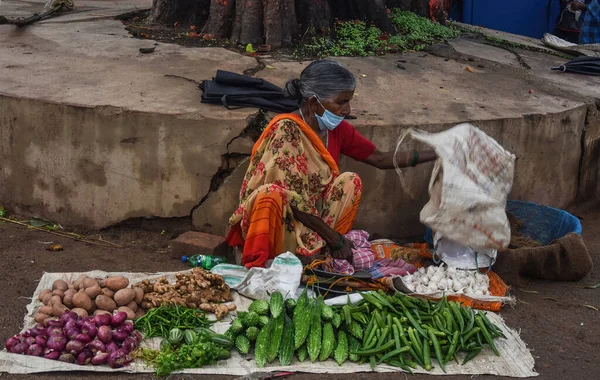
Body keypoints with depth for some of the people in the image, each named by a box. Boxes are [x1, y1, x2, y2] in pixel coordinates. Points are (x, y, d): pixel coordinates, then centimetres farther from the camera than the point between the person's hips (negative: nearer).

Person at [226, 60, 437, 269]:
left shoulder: (338, 129, 0)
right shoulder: (287, 129, -22)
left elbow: (380, 159, 10)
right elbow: (291, 199, -25)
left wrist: (433, 154, 2)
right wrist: (333, 237, -21)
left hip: (312, 221, 7)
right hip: (277, 221, -7)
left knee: (350, 181, -6)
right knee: (271, 195, -36)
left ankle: (319, 251, -12)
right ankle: (259, 266, -20)